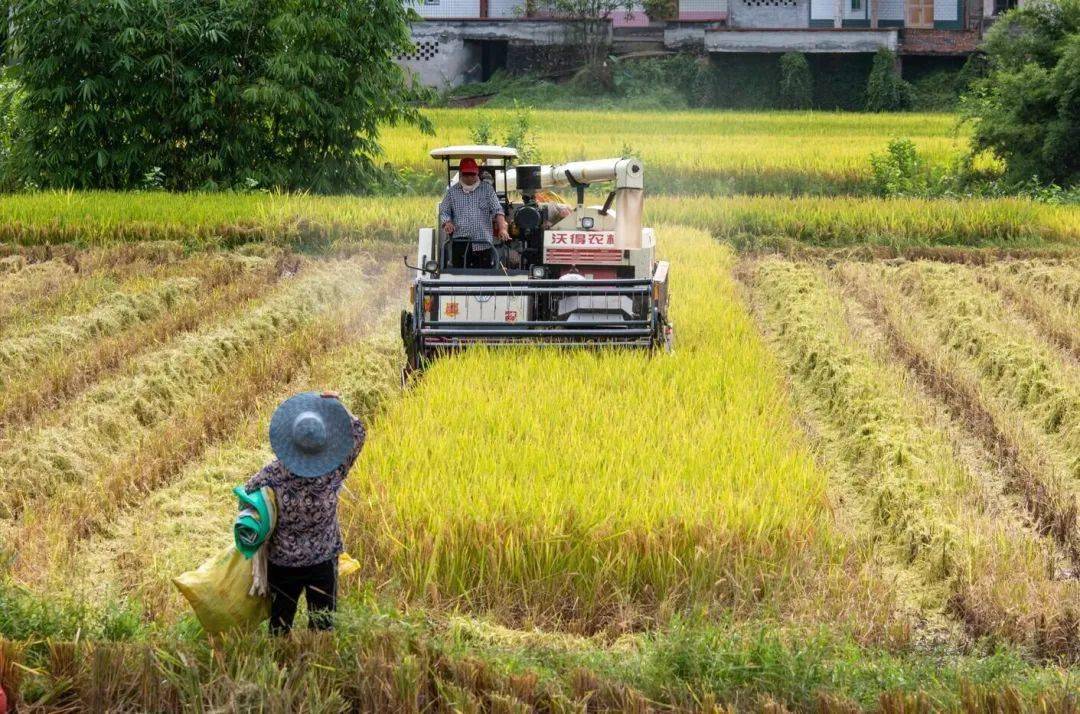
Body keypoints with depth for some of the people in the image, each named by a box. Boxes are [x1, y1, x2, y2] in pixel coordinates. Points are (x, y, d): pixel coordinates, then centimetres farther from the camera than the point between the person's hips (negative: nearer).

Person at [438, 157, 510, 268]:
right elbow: (444, 212, 14)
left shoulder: (487, 189, 8)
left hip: (483, 246, -1)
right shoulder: (452, 191, 11)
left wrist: (502, 229, -14)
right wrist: (447, 223, -9)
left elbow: (497, 211, 2)